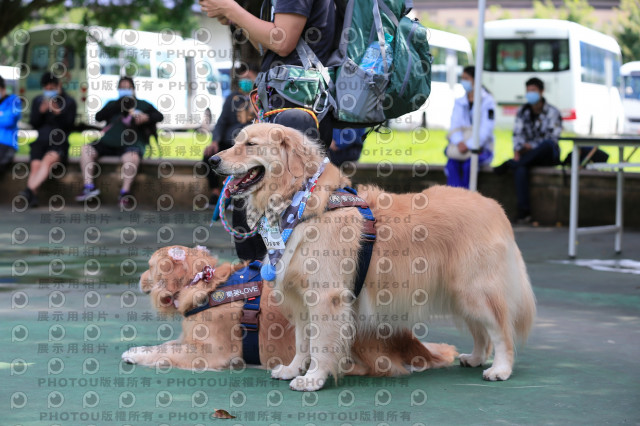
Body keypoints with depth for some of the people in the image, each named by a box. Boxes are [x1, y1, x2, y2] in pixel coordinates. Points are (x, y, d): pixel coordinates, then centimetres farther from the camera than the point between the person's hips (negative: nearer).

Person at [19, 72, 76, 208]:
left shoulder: (69, 102, 11)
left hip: (59, 142, -3)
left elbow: (69, 125, 0)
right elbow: (34, 124, 12)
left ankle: (30, 190, -52)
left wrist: (58, 113, -16)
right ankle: (32, 197, -44)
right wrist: (41, 111, -5)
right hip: (41, 141, 3)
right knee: (35, 165, -29)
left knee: (49, 159, -37)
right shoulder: (37, 101, 20)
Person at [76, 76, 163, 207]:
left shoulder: (142, 104, 20)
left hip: (132, 143, -4)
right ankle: (89, 187, -23)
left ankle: (125, 192, -29)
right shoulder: (113, 104, 27)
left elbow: (159, 116, 9)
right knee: (86, 149, -18)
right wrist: (117, 105, 0)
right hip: (109, 141, 4)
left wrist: (147, 117, -13)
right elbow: (99, 117, 11)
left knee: (132, 157, -37)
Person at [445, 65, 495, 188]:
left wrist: (468, 145, -24)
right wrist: (459, 142, -18)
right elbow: (455, 126, 3)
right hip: (461, 147, 4)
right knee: (452, 163, -28)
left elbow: (486, 130, -13)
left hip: (482, 148, -3)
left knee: (468, 164, -33)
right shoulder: (460, 102, 12)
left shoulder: (487, 101, -4)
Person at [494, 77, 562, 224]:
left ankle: (509, 165, -30)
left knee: (548, 144, -39)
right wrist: (517, 150, -18)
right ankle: (524, 211, -39)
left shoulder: (552, 112, -3)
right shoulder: (523, 111, 9)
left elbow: (553, 139, -11)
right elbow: (517, 133, 1)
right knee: (520, 168, -34)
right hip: (530, 154, 2)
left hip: (549, 156, -2)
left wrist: (532, 146, -18)